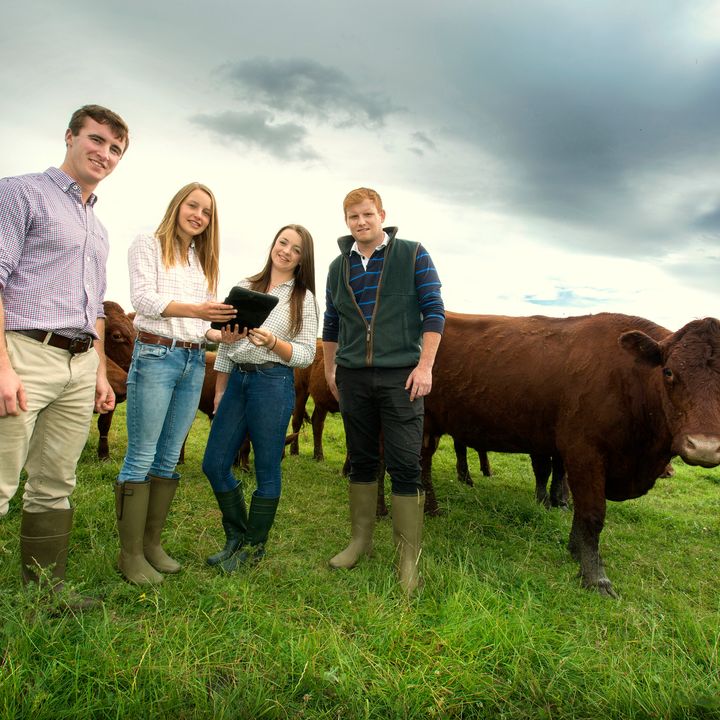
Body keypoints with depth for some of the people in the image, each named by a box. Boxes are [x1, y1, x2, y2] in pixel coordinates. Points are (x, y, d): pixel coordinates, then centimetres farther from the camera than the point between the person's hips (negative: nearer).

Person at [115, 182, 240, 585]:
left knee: (169, 457, 8)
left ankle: (152, 544, 18)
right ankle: (130, 554, 3)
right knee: (142, 456, -5)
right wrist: (194, 310, -26)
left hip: (194, 361, 6)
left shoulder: (203, 260, 20)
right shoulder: (148, 245, 4)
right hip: (156, 355, -6)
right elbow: (144, 299, -11)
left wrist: (223, 334, -4)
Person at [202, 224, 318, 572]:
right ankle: (236, 537, 25)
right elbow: (226, 340, 14)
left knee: (267, 470, 2)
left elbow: (306, 355, -2)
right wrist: (219, 391, 11)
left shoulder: (303, 298, 2)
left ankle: (253, 548, 19)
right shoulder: (245, 288, 13)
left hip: (274, 383, -5)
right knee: (214, 464, 6)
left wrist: (273, 342, -20)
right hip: (237, 380, 5)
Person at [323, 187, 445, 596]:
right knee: (362, 461, 11)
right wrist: (329, 369, 17)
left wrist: (425, 365, -10)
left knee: (405, 466, -5)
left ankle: (408, 559, 5)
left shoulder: (413, 255, 2)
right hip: (353, 377, 4)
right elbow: (331, 322, 19)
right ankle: (361, 540, 26)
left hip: (401, 376, -4)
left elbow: (434, 311, -2)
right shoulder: (339, 266, 13)